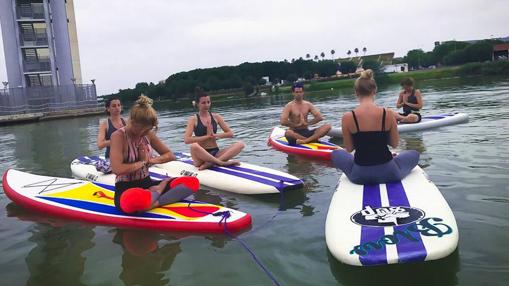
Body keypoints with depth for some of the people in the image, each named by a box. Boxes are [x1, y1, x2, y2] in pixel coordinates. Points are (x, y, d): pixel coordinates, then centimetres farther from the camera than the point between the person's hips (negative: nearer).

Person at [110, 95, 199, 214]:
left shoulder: (148, 134, 6)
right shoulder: (118, 136, -13)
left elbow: (170, 155, 12)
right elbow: (117, 169, -25)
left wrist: (152, 160, -8)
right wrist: (142, 162, -11)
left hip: (147, 184, 7)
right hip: (126, 190, -7)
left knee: (193, 182, -11)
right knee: (135, 199, -47)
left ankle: (152, 204, -25)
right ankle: (158, 190, -12)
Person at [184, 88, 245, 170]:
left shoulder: (216, 117, 9)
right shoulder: (193, 119, -1)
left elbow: (230, 133, 6)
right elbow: (187, 140, -14)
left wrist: (215, 135, -10)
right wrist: (207, 136, -14)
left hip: (215, 153, 4)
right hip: (201, 154, -4)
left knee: (240, 144, -18)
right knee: (194, 146, -39)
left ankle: (211, 163, -30)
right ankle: (222, 162, -27)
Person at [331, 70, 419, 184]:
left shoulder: (347, 117, -11)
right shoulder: (389, 114, -10)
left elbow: (349, 149, -1)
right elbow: (395, 144, 2)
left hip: (360, 176, -1)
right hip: (388, 174, 1)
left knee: (336, 153, 30)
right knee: (414, 154, 31)